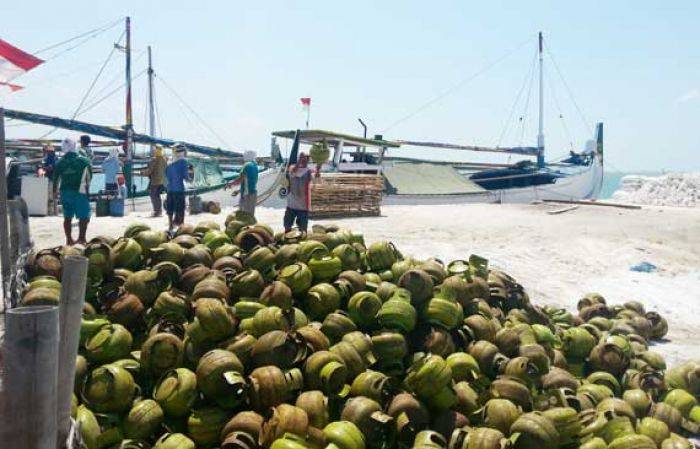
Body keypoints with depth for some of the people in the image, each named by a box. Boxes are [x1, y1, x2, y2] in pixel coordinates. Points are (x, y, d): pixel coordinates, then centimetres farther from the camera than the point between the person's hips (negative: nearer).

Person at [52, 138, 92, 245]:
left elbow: (55, 179, 9)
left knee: (67, 217, 13)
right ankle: (81, 238, -6)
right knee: (84, 216, 2)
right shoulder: (84, 161, -4)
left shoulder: (60, 163, 4)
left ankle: (69, 239, 18)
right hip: (80, 192, -4)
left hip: (65, 192, 4)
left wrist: (54, 192, 22)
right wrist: (87, 186, 23)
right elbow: (89, 177, 4)